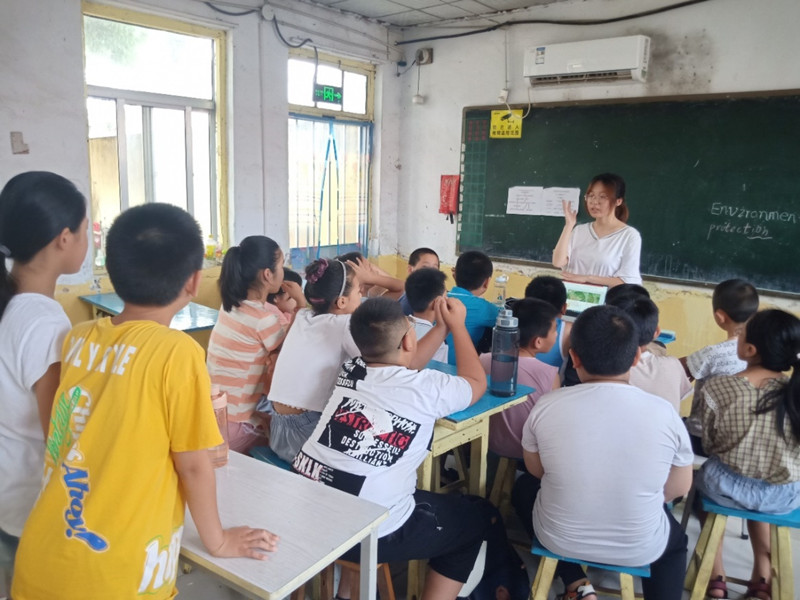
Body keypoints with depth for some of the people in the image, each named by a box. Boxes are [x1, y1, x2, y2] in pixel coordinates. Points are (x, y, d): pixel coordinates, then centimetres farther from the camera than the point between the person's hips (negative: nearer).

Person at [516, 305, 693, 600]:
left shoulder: (546, 407, -19)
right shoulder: (664, 413, -18)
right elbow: (678, 489, -2)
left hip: (558, 539, 0)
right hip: (639, 548, 1)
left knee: (523, 490, 32)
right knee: (676, 538, 36)